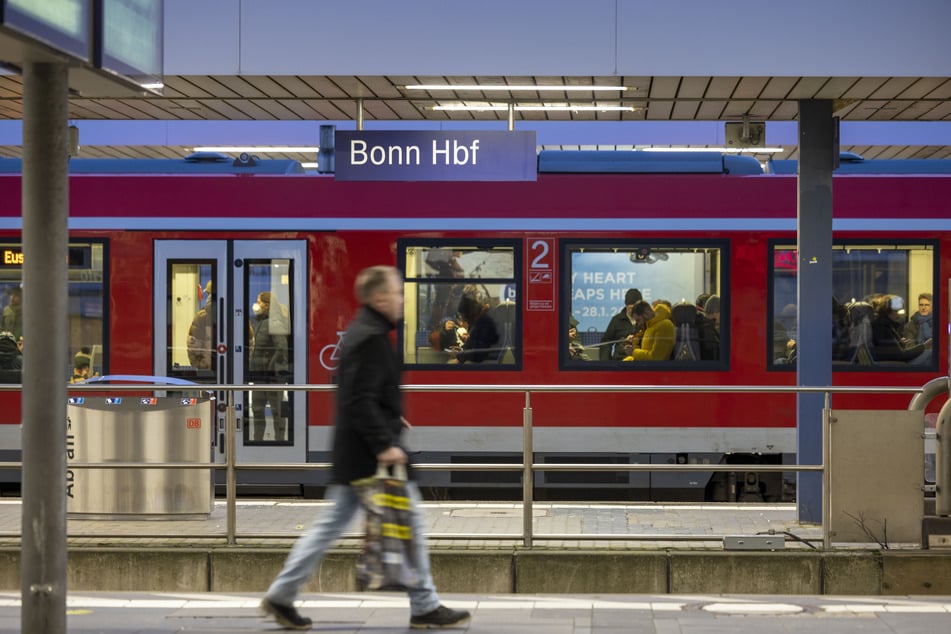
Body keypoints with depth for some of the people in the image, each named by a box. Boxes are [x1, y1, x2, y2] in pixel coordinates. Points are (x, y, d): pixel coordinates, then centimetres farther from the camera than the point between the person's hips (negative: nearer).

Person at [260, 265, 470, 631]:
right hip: (370, 452, -10)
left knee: (333, 522, 12)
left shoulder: (359, 333, 16)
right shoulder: (373, 339, -17)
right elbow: (362, 400, -24)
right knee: (409, 520, 0)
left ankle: (281, 595, 12)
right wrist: (384, 443, -25)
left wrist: (389, 420, 25)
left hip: (352, 452, 10)